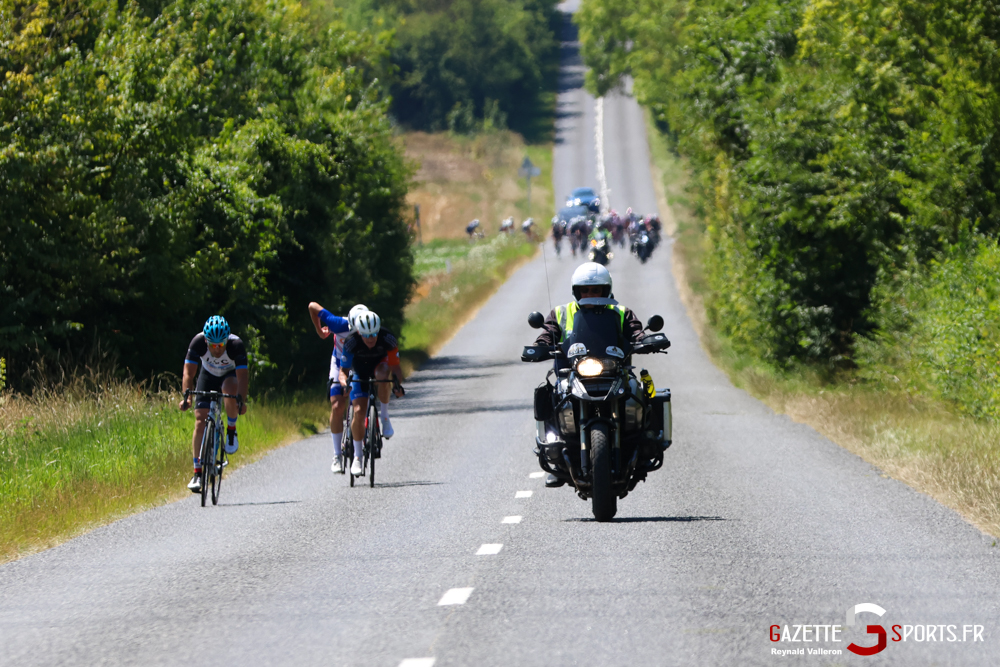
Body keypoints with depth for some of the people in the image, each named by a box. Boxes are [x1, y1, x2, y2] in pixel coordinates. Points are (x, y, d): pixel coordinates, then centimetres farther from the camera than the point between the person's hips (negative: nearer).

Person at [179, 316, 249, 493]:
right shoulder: (198, 342, -29)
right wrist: (186, 396, -44)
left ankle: (231, 429, -12)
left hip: (230, 375, -1)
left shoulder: (236, 345, -33)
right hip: (208, 376, 1)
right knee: (200, 422, -13)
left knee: (230, 388, -38)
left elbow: (243, 376, -38)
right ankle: (197, 473, -7)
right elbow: (188, 373, -29)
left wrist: (241, 400, -53)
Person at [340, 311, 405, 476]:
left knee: (382, 374, -38)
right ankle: (357, 456, 0)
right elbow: (343, 370, -22)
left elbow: (395, 366, -26)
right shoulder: (351, 343, -30)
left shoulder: (387, 339, -30)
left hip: (380, 364, 0)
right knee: (359, 412, -15)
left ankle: (385, 417, -19)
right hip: (360, 374, 0)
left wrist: (398, 385, -42)